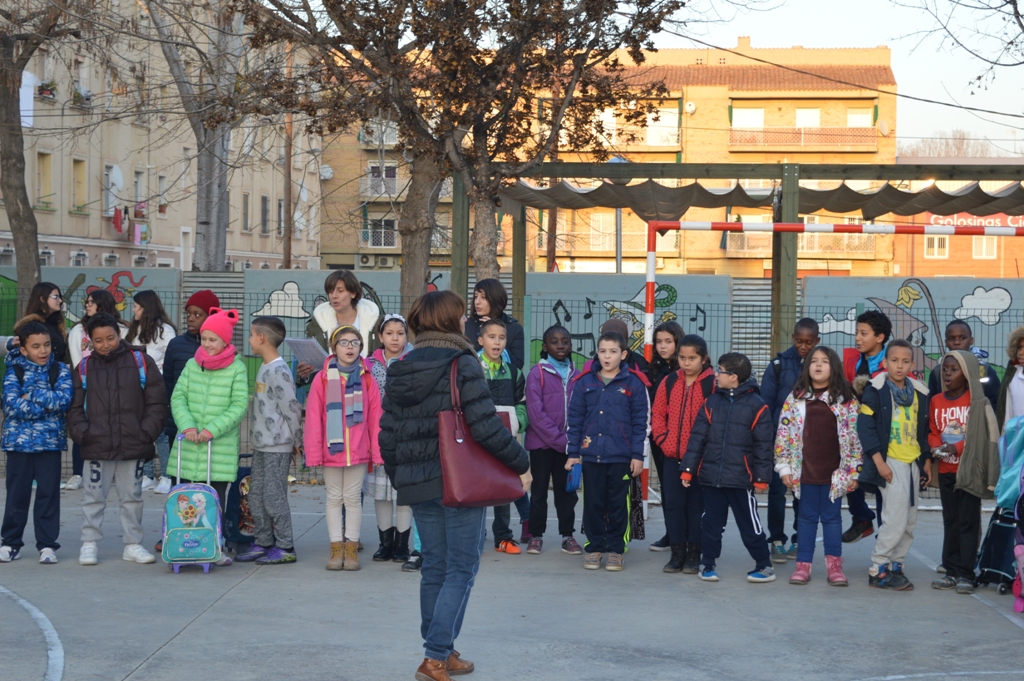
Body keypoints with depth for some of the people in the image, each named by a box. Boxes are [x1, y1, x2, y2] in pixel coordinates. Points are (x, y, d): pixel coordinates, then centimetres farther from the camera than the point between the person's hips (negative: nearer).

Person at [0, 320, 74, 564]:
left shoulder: (60, 370, 3)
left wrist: (31, 395, -13)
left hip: (50, 442, 0)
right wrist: (47, 404, -15)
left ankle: (47, 544, 11)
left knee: (48, 493, 3)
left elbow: (64, 399, -12)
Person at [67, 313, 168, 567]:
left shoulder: (141, 362, 1)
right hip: (96, 448, 0)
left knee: (132, 498, 9)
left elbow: (157, 403, 1)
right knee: (93, 497, 4)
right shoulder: (85, 368, 5)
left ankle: (133, 545, 18)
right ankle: (89, 544, 14)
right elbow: (75, 407, 7)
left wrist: (147, 432, -8)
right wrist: (82, 433, -7)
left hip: (134, 447, 0)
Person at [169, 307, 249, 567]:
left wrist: (212, 430, -16)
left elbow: (239, 405, -7)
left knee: (216, 498, -1)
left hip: (221, 448, -3)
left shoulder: (237, 368, -2)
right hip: (189, 448, 3)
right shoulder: (192, 365, 8)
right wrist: (187, 426, -12)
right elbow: (178, 397, 5)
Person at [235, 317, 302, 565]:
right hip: (261, 444, 9)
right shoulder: (265, 368, 13)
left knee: (274, 496, -5)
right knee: (256, 495, 12)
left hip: (277, 447, -9)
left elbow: (292, 409, -16)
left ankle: (285, 548, 3)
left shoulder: (279, 371, -16)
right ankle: (262, 543, 21)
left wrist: (293, 442, -9)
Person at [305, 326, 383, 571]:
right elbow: (313, 417, -3)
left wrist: (377, 452, 0)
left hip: (359, 451, 0)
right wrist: (313, 453, -6)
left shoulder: (367, 379, 1)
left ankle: (351, 548, 14)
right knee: (334, 498, 8)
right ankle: (336, 549, 14)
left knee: (353, 498, 7)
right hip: (331, 449, 0)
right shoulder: (322, 378, -3)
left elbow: (375, 418, 2)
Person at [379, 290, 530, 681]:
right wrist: (521, 464, -7)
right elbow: (485, 426, -19)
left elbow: (388, 436, 8)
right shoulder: (462, 364, -12)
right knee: (461, 569, 2)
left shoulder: (400, 371, 6)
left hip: (418, 486, 6)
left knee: (434, 567, 15)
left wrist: (400, 479, 22)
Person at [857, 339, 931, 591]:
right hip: (889, 462, -6)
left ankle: (895, 566, 19)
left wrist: (926, 461, 15)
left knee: (910, 520, 7)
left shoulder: (919, 393, 11)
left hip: (912, 463, 6)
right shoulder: (876, 390, -7)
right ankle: (877, 569, -2)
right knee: (896, 518, -13)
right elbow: (865, 427, -11)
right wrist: (879, 462, -16)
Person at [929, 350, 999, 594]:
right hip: (946, 471, 5)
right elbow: (933, 431, 11)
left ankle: (966, 574, 1)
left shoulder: (978, 402, -9)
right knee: (950, 520, 10)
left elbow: (983, 436, -11)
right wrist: (936, 447, -9)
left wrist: (958, 448, -21)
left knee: (968, 521, -2)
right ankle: (952, 571, 16)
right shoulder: (936, 401, 6)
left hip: (969, 470, -5)